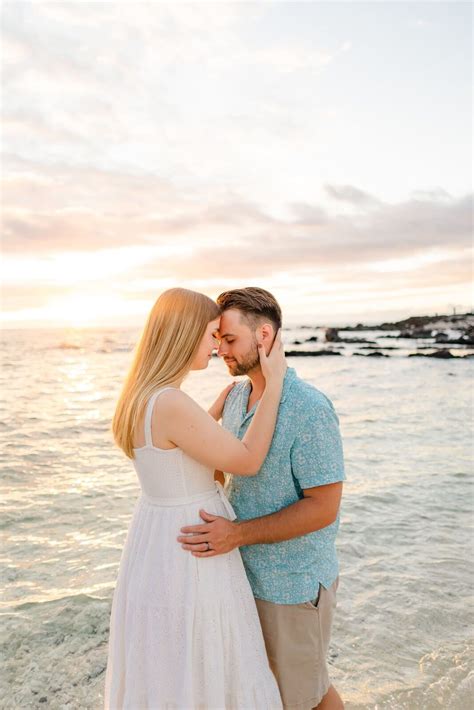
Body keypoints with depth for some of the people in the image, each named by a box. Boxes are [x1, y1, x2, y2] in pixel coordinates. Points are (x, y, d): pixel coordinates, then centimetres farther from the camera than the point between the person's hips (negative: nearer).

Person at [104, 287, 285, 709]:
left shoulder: (144, 396, 1)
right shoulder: (172, 405, -29)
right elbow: (247, 462, -19)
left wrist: (218, 408, 17)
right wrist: (274, 382, -15)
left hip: (162, 542, 9)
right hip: (186, 556, -9)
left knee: (167, 674, 28)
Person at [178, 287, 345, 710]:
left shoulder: (310, 409, -25)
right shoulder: (236, 395, -1)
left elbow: (323, 508, -24)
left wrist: (237, 534, -28)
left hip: (293, 581, -7)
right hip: (245, 569, 7)